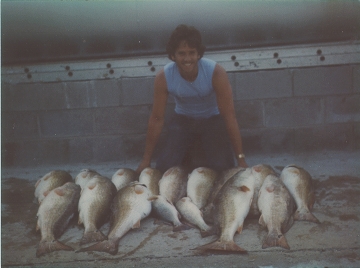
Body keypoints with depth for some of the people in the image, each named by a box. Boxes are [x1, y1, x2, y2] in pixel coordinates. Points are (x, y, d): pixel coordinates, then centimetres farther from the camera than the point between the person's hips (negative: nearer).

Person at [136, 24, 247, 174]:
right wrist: (146, 160, -12)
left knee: (222, 167, -18)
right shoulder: (163, 77, -25)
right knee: (165, 166, -15)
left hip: (213, 119, -1)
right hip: (183, 119, 1)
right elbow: (157, 119, -16)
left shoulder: (216, 73, -30)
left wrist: (240, 158, -24)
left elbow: (229, 116, -25)